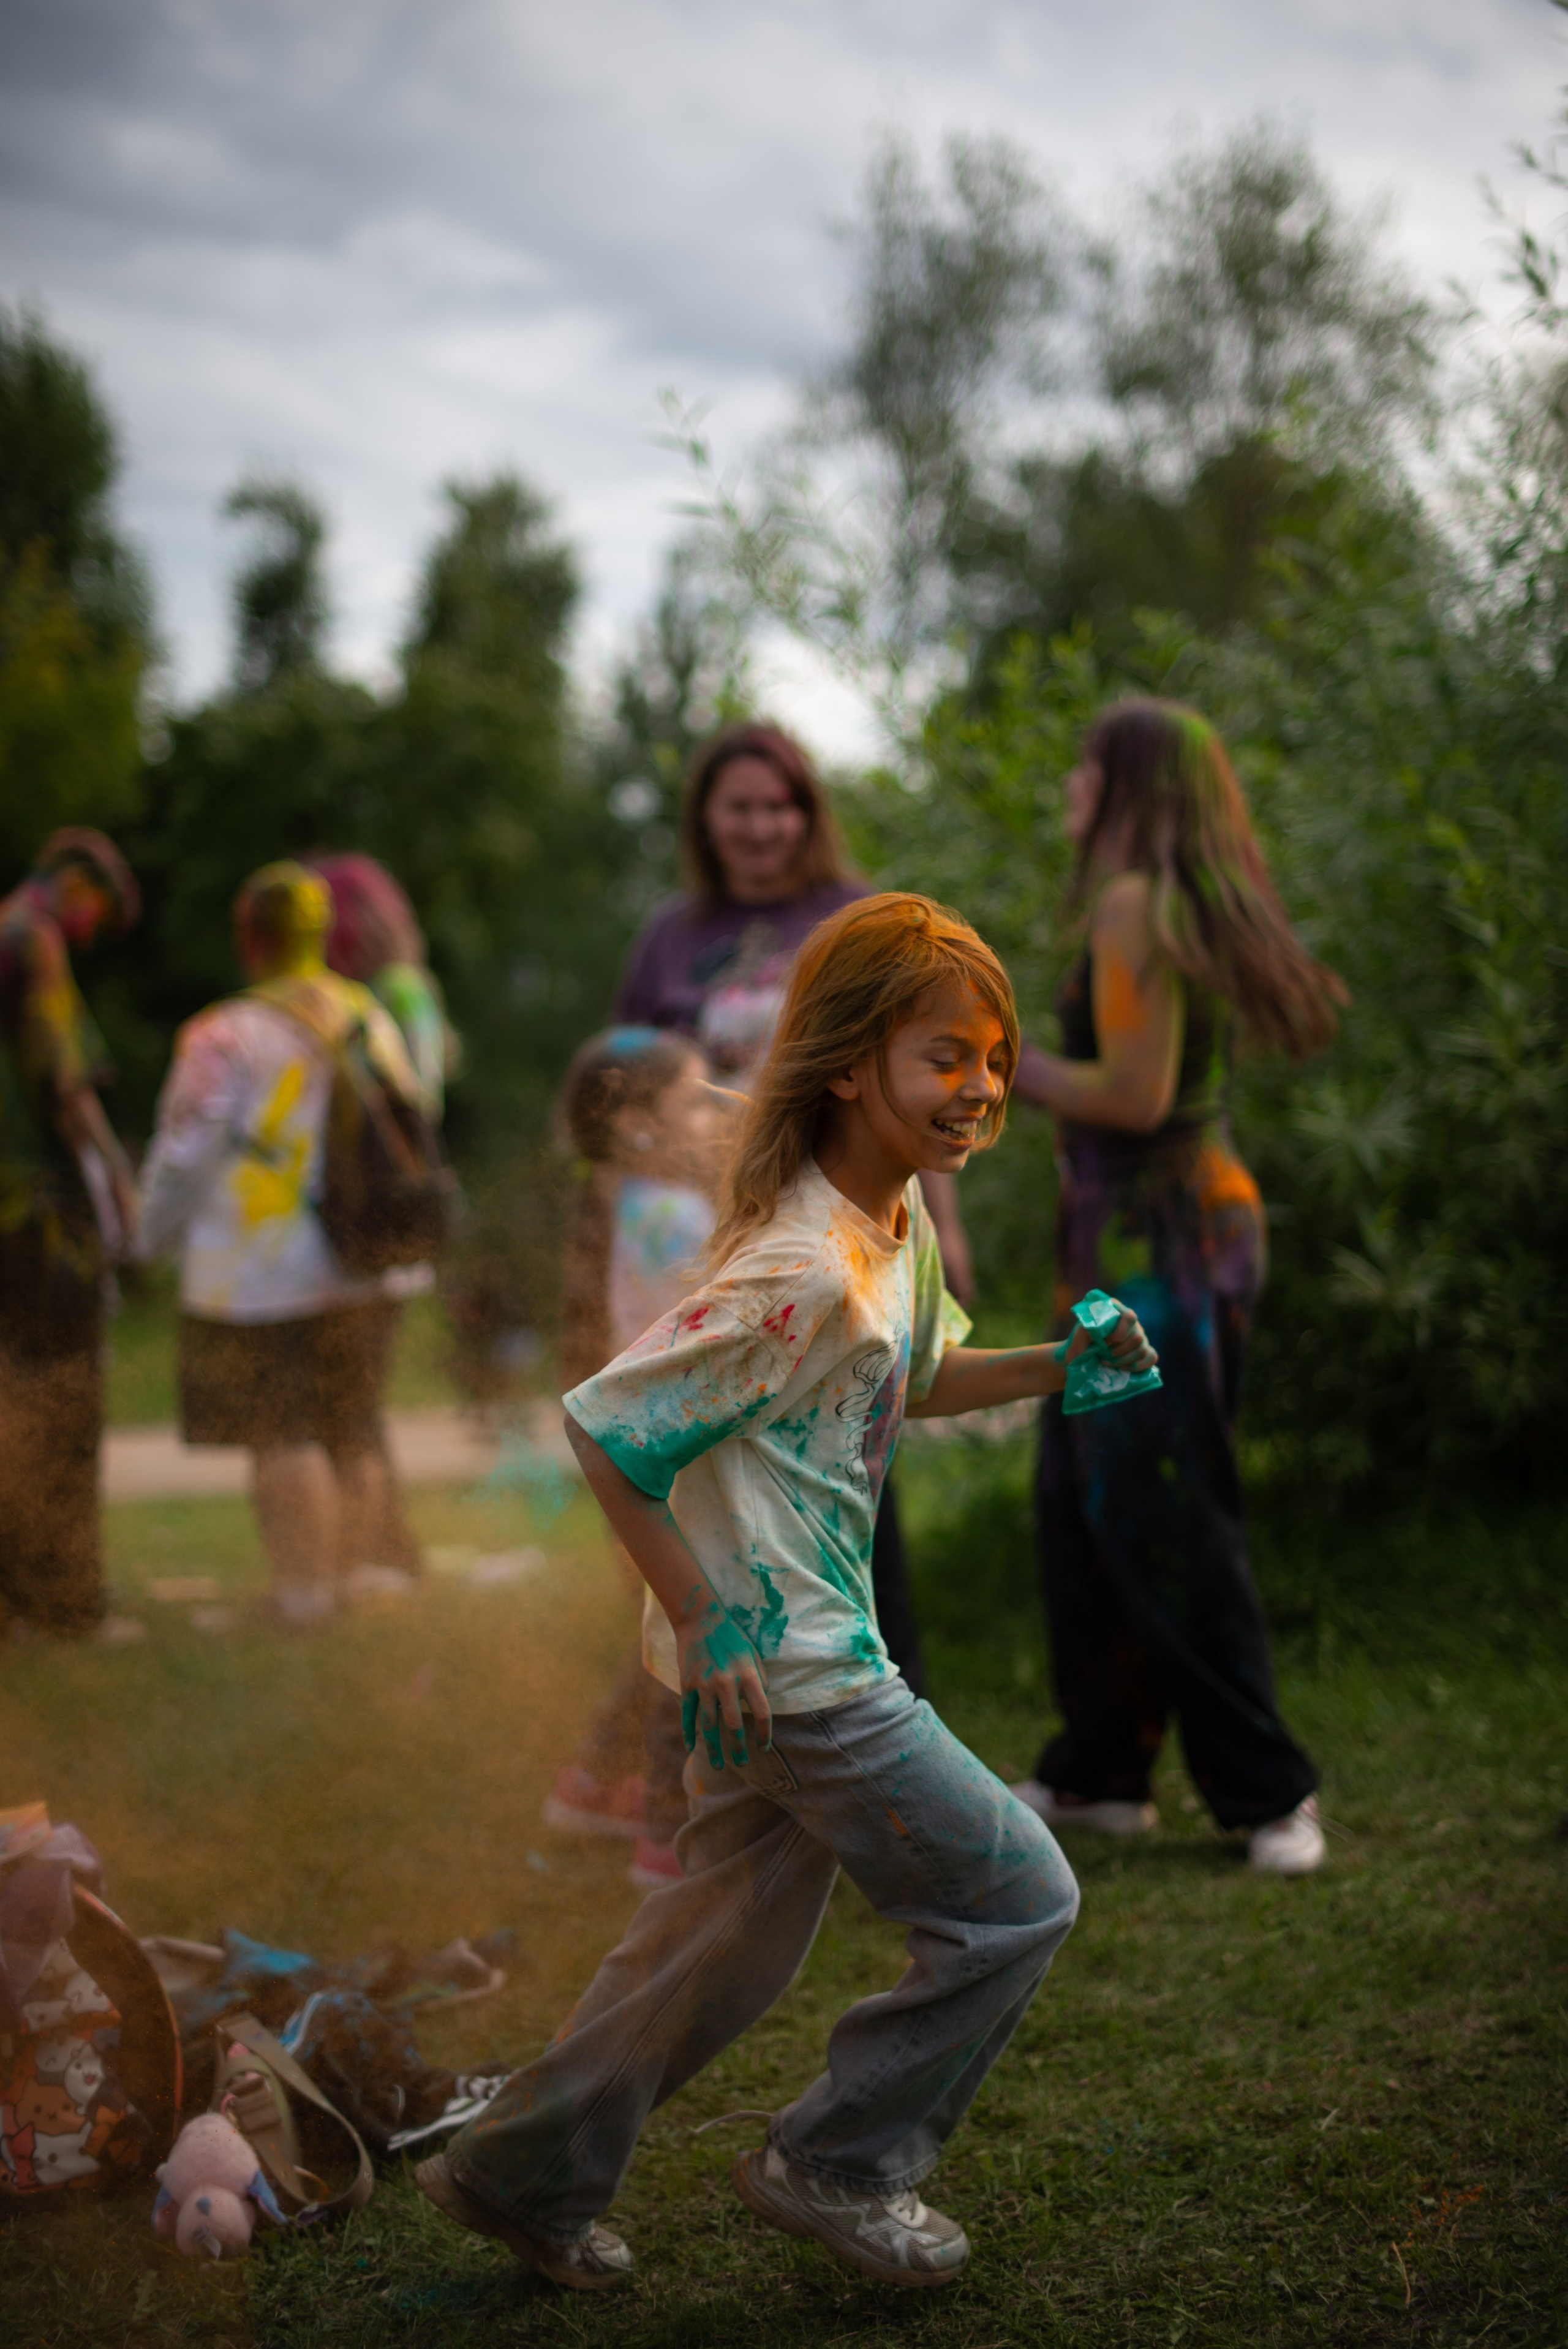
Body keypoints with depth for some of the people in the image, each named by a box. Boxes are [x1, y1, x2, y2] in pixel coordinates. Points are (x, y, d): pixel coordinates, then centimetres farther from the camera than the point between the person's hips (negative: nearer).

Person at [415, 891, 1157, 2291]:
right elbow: (609, 1432, -24)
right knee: (1018, 1904, 1)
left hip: (807, 1644, 9)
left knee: (733, 1943, 20)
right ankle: (839, 2165, 16)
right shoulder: (802, 1273, -26)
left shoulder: (903, 1217, 3)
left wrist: (1060, 1367, 5)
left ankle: (522, 2175, 34)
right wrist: (703, 1626, -19)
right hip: (782, 1663, -9)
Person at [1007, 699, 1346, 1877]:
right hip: (1179, 1221, 10)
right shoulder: (1191, 909, 15)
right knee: (1084, 1500, 14)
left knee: (1165, 1520, -5)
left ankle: (1269, 1790, 3)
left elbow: (1136, 1095, -20)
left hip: (1160, 1235, -10)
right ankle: (1101, 1773, 22)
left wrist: (1009, 1065, -9)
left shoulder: (1136, 906, -14)